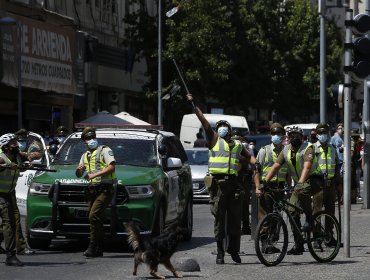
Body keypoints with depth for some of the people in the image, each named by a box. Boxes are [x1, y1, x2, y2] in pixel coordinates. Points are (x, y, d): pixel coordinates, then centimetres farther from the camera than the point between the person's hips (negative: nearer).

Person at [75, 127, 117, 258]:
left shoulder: (104, 150, 2)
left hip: (105, 189, -8)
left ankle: (93, 247, -21)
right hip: (93, 190, 8)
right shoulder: (85, 155, 24)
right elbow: (79, 175, 27)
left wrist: (95, 174, -18)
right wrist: (79, 170, 2)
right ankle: (99, 249, 9)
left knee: (94, 215, -20)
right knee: (96, 218, 5)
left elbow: (111, 167, -12)